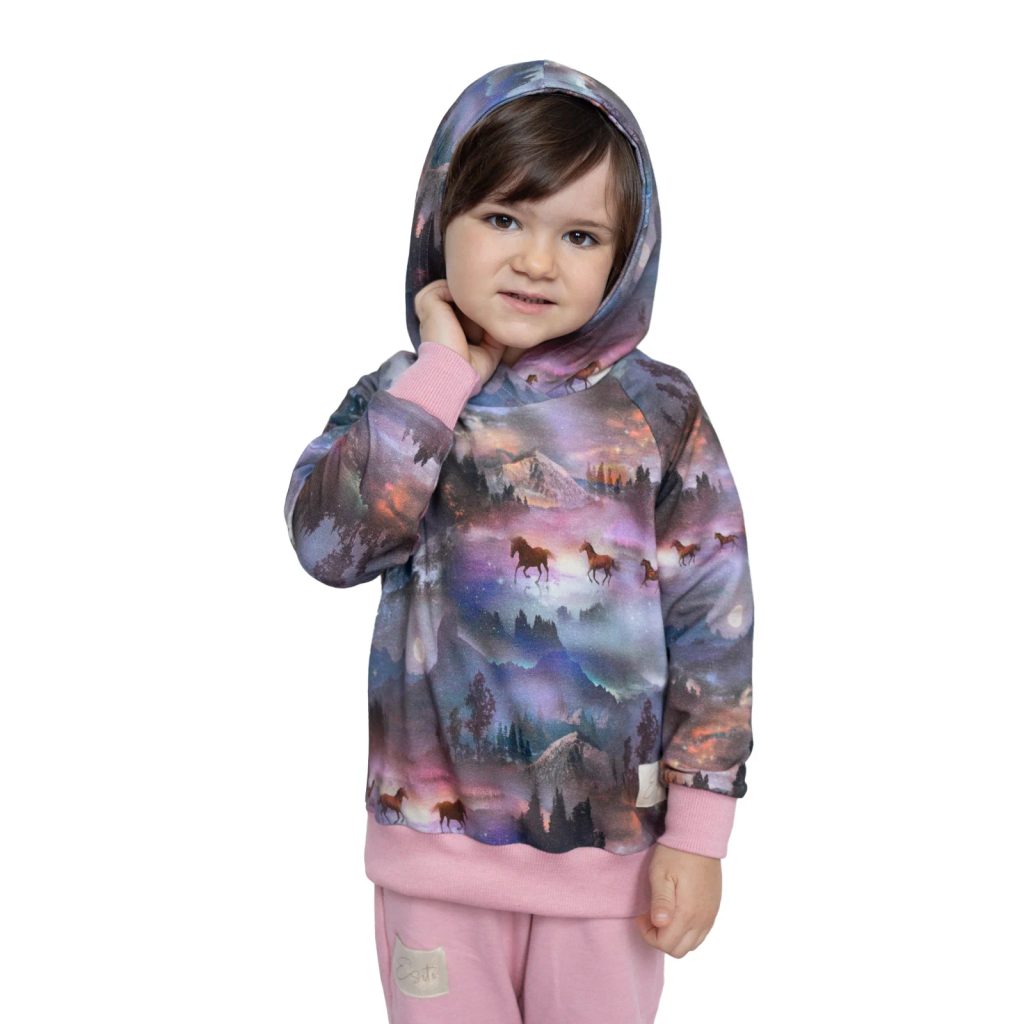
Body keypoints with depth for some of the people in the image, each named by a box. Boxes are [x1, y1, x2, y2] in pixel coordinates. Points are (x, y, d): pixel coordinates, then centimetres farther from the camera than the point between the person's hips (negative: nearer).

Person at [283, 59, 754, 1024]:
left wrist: (698, 832, -7)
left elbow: (714, 626, -6)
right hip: (436, 841, 1)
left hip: (611, 846, -1)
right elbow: (326, 542, -21)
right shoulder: (403, 398, -3)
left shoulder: (660, 415, -7)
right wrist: (440, 375, -20)